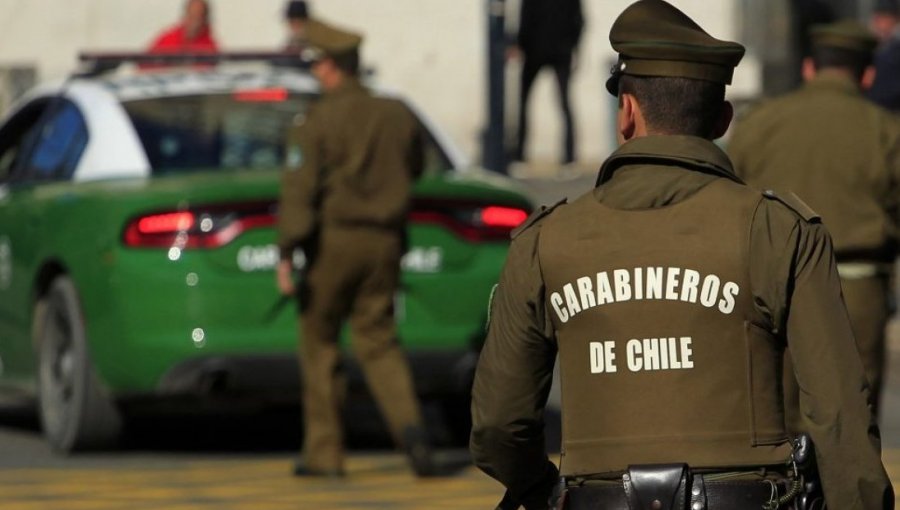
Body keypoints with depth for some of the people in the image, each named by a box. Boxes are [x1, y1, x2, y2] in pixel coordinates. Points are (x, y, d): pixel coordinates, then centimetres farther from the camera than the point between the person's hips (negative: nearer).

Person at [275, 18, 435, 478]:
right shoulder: (396, 116, 5)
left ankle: (324, 452, 12)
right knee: (379, 342, 8)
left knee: (319, 343, 9)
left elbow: (299, 190, -17)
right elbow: (413, 169, 21)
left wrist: (286, 255, -19)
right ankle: (408, 424, -18)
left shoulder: (317, 121, -10)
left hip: (334, 239, -4)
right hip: (384, 241, 4)